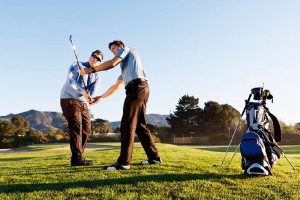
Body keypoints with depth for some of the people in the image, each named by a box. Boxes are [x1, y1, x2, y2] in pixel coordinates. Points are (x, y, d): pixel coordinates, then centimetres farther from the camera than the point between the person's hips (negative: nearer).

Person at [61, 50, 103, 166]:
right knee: (76, 127, -16)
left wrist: (90, 98, -30)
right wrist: (83, 91, -34)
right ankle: (77, 159, -15)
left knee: (86, 129, 2)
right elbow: (71, 79, -18)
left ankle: (77, 157, 9)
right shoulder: (77, 66, 1)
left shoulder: (96, 77, 14)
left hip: (83, 103, 7)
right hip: (69, 99, -7)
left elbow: (93, 90, -6)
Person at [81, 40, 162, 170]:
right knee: (139, 125, 9)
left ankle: (124, 162, -15)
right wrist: (100, 97, 37)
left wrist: (91, 70, 3)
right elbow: (116, 86, 36)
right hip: (141, 88, 9)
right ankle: (154, 157, 11)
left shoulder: (126, 49, 14)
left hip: (136, 87, -9)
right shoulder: (125, 66, 36)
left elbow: (112, 63, -4)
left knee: (127, 124, -13)